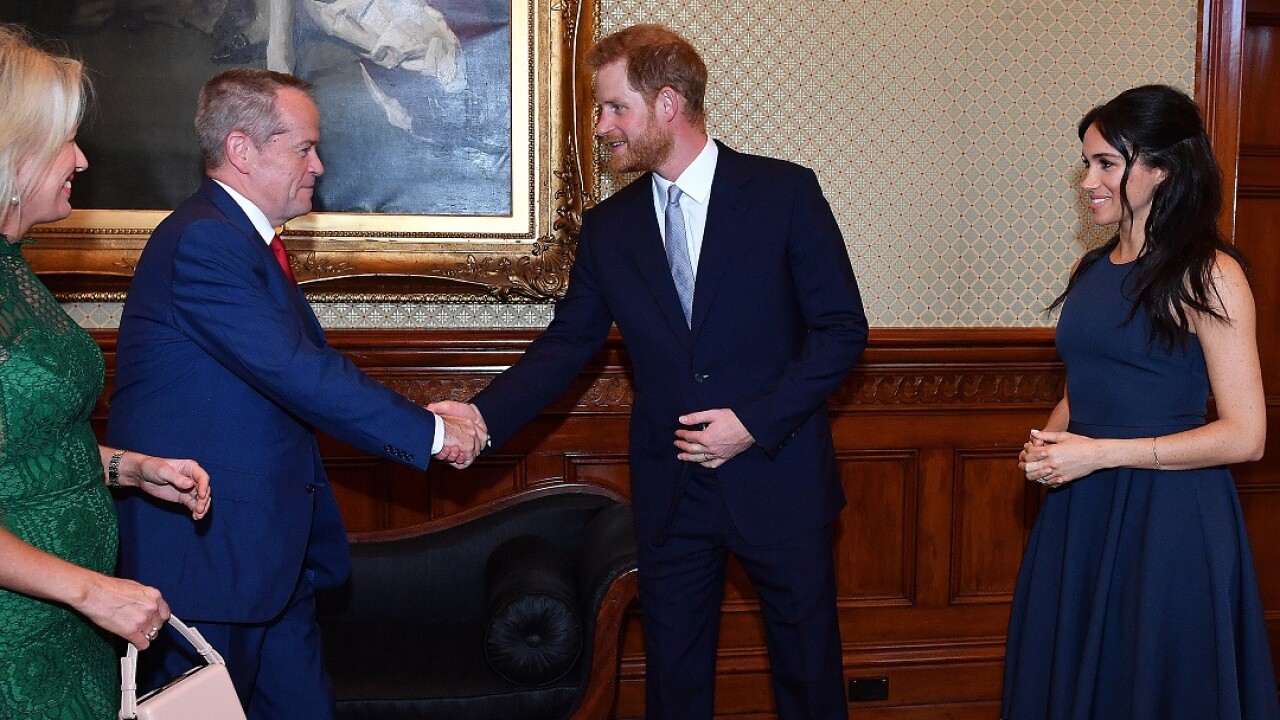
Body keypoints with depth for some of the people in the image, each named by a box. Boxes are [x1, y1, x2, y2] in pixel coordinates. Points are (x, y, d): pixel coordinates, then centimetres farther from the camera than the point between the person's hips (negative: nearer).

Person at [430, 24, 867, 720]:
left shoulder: (785, 192, -7)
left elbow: (842, 328, -7)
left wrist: (756, 421, -17)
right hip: (671, 491, 3)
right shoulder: (608, 226, 4)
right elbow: (566, 343, 5)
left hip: (778, 475, -3)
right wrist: (483, 414, -10)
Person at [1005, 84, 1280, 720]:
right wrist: (1049, 443, 0)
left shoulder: (1207, 275, -12)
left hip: (1168, 519, -7)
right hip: (1079, 511, 7)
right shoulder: (1091, 270, 10)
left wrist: (1101, 453, -17)